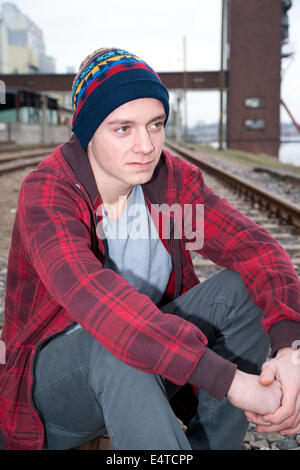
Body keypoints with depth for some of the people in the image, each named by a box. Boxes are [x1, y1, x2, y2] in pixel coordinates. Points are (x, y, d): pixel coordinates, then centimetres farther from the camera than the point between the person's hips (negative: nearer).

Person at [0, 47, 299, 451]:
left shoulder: (174, 179, -7)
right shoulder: (46, 195, -23)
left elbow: (254, 247, -16)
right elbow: (93, 297, -40)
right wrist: (231, 380, -46)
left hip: (144, 375, 5)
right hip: (55, 382, -5)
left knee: (244, 288, -16)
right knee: (117, 348, -38)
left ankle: (210, 445, -11)